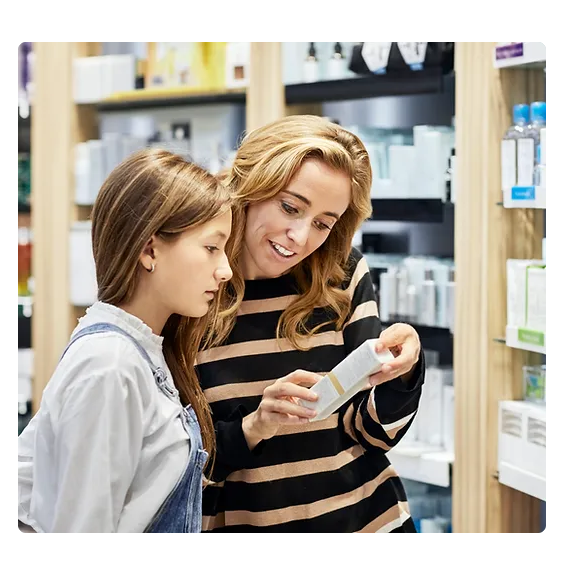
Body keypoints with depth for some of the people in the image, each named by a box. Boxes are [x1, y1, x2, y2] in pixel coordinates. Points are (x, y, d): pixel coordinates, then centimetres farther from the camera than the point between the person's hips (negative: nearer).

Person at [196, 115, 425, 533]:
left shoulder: (343, 277, -6)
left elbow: (374, 433, -4)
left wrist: (402, 373, -21)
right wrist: (254, 427, -24)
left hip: (366, 520, 2)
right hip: (243, 522, -2)